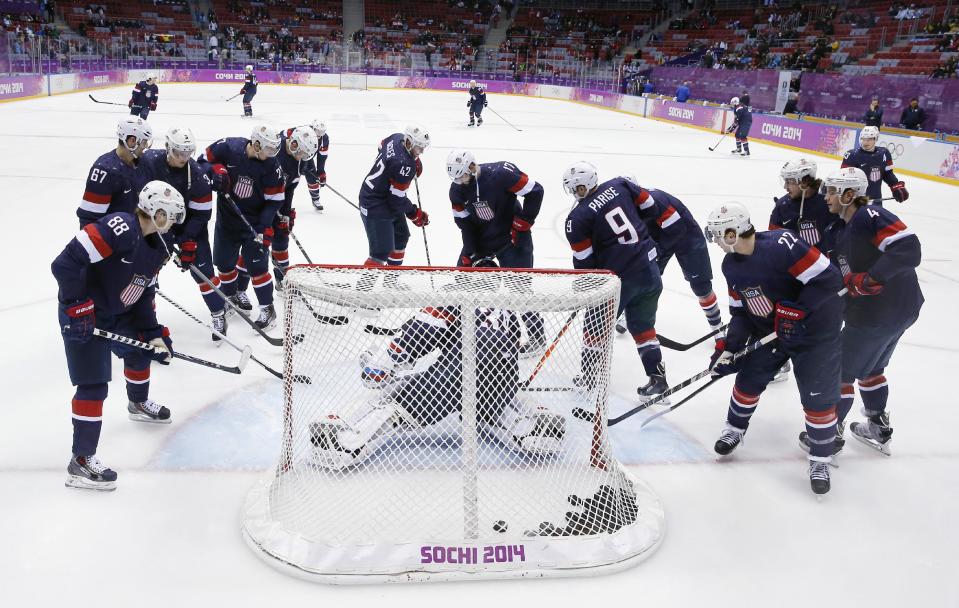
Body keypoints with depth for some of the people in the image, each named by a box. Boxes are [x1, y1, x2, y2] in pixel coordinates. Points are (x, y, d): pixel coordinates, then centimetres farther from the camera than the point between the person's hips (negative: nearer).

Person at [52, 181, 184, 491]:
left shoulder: (156, 247, 2)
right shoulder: (119, 227, -28)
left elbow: (144, 293, 8)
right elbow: (65, 263, -32)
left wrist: (154, 333, 2)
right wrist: (76, 307, -29)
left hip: (118, 313, 9)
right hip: (83, 316, -9)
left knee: (140, 351, 26)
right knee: (93, 385, -10)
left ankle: (139, 404, 55)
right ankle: (81, 460, 0)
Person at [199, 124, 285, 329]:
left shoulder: (271, 166, -16)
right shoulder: (228, 148, -15)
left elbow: (274, 200, -12)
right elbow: (203, 161, 0)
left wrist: (266, 227, -20)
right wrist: (214, 171, -22)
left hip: (254, 221, -2)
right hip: (227, 217, 2)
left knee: (256, 264, -8)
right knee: (224, 262, 14)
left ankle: (267, 308, 6)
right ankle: (231, 295, 40)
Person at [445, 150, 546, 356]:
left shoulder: (501, 174, -27)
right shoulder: (457, 188, -8)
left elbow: (535, 192, -22)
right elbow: (463, 221, -1)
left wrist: (522, 224, -18)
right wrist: (468, 253, -8)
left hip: (511, 236, -6)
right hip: (481, 237, 6)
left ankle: (537, 337, 4)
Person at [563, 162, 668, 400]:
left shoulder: (577, 218, -10)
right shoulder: (619, 185, 2)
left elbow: (583, 262, -5)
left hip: (618, 277, -5)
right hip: (649, 268, 5)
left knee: (596, 325, 14)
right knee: (643, 325, 20)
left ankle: (589, 376, 26)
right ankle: (657, 376, 21)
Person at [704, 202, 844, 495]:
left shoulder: (780, 246, -30)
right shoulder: (731, 265, -3)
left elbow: (829, 278, -29)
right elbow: (740, 311, 3)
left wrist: (796, 310, -29)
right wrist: (728, 347, -6)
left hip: (814, 330, -7)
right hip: (769, 329, 7)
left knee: (818, 396, -2)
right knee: (749, 379, 10)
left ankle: (820, 459, 17)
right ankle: (735, 429, 35)